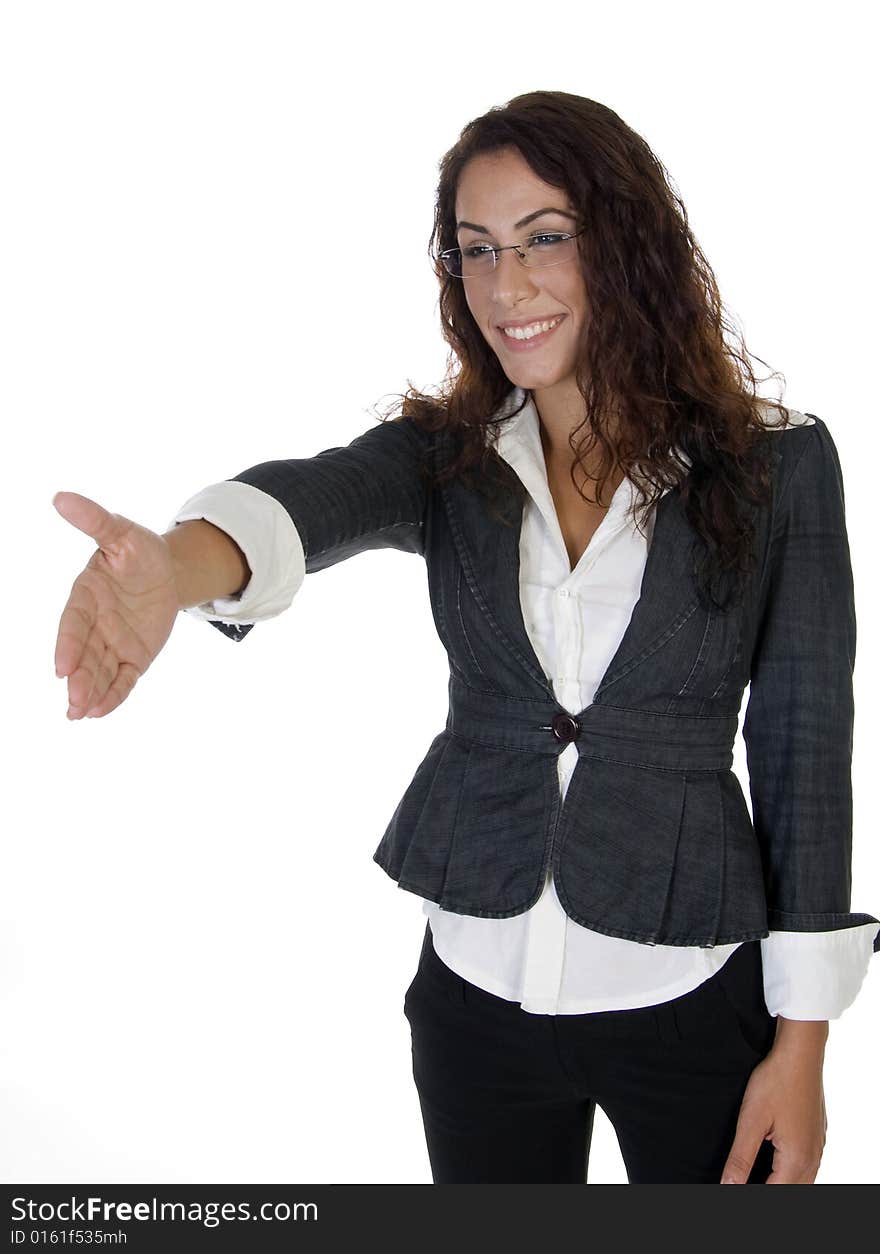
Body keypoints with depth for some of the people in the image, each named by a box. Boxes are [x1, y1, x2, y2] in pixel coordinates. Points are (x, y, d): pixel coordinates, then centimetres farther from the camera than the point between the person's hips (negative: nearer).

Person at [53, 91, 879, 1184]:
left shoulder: (777, 462, -8)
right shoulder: (445, 454, -2)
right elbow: (307, 498, -24)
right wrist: (169, 567, -48)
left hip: (695, 1006, -2)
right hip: (478, 997, 2)